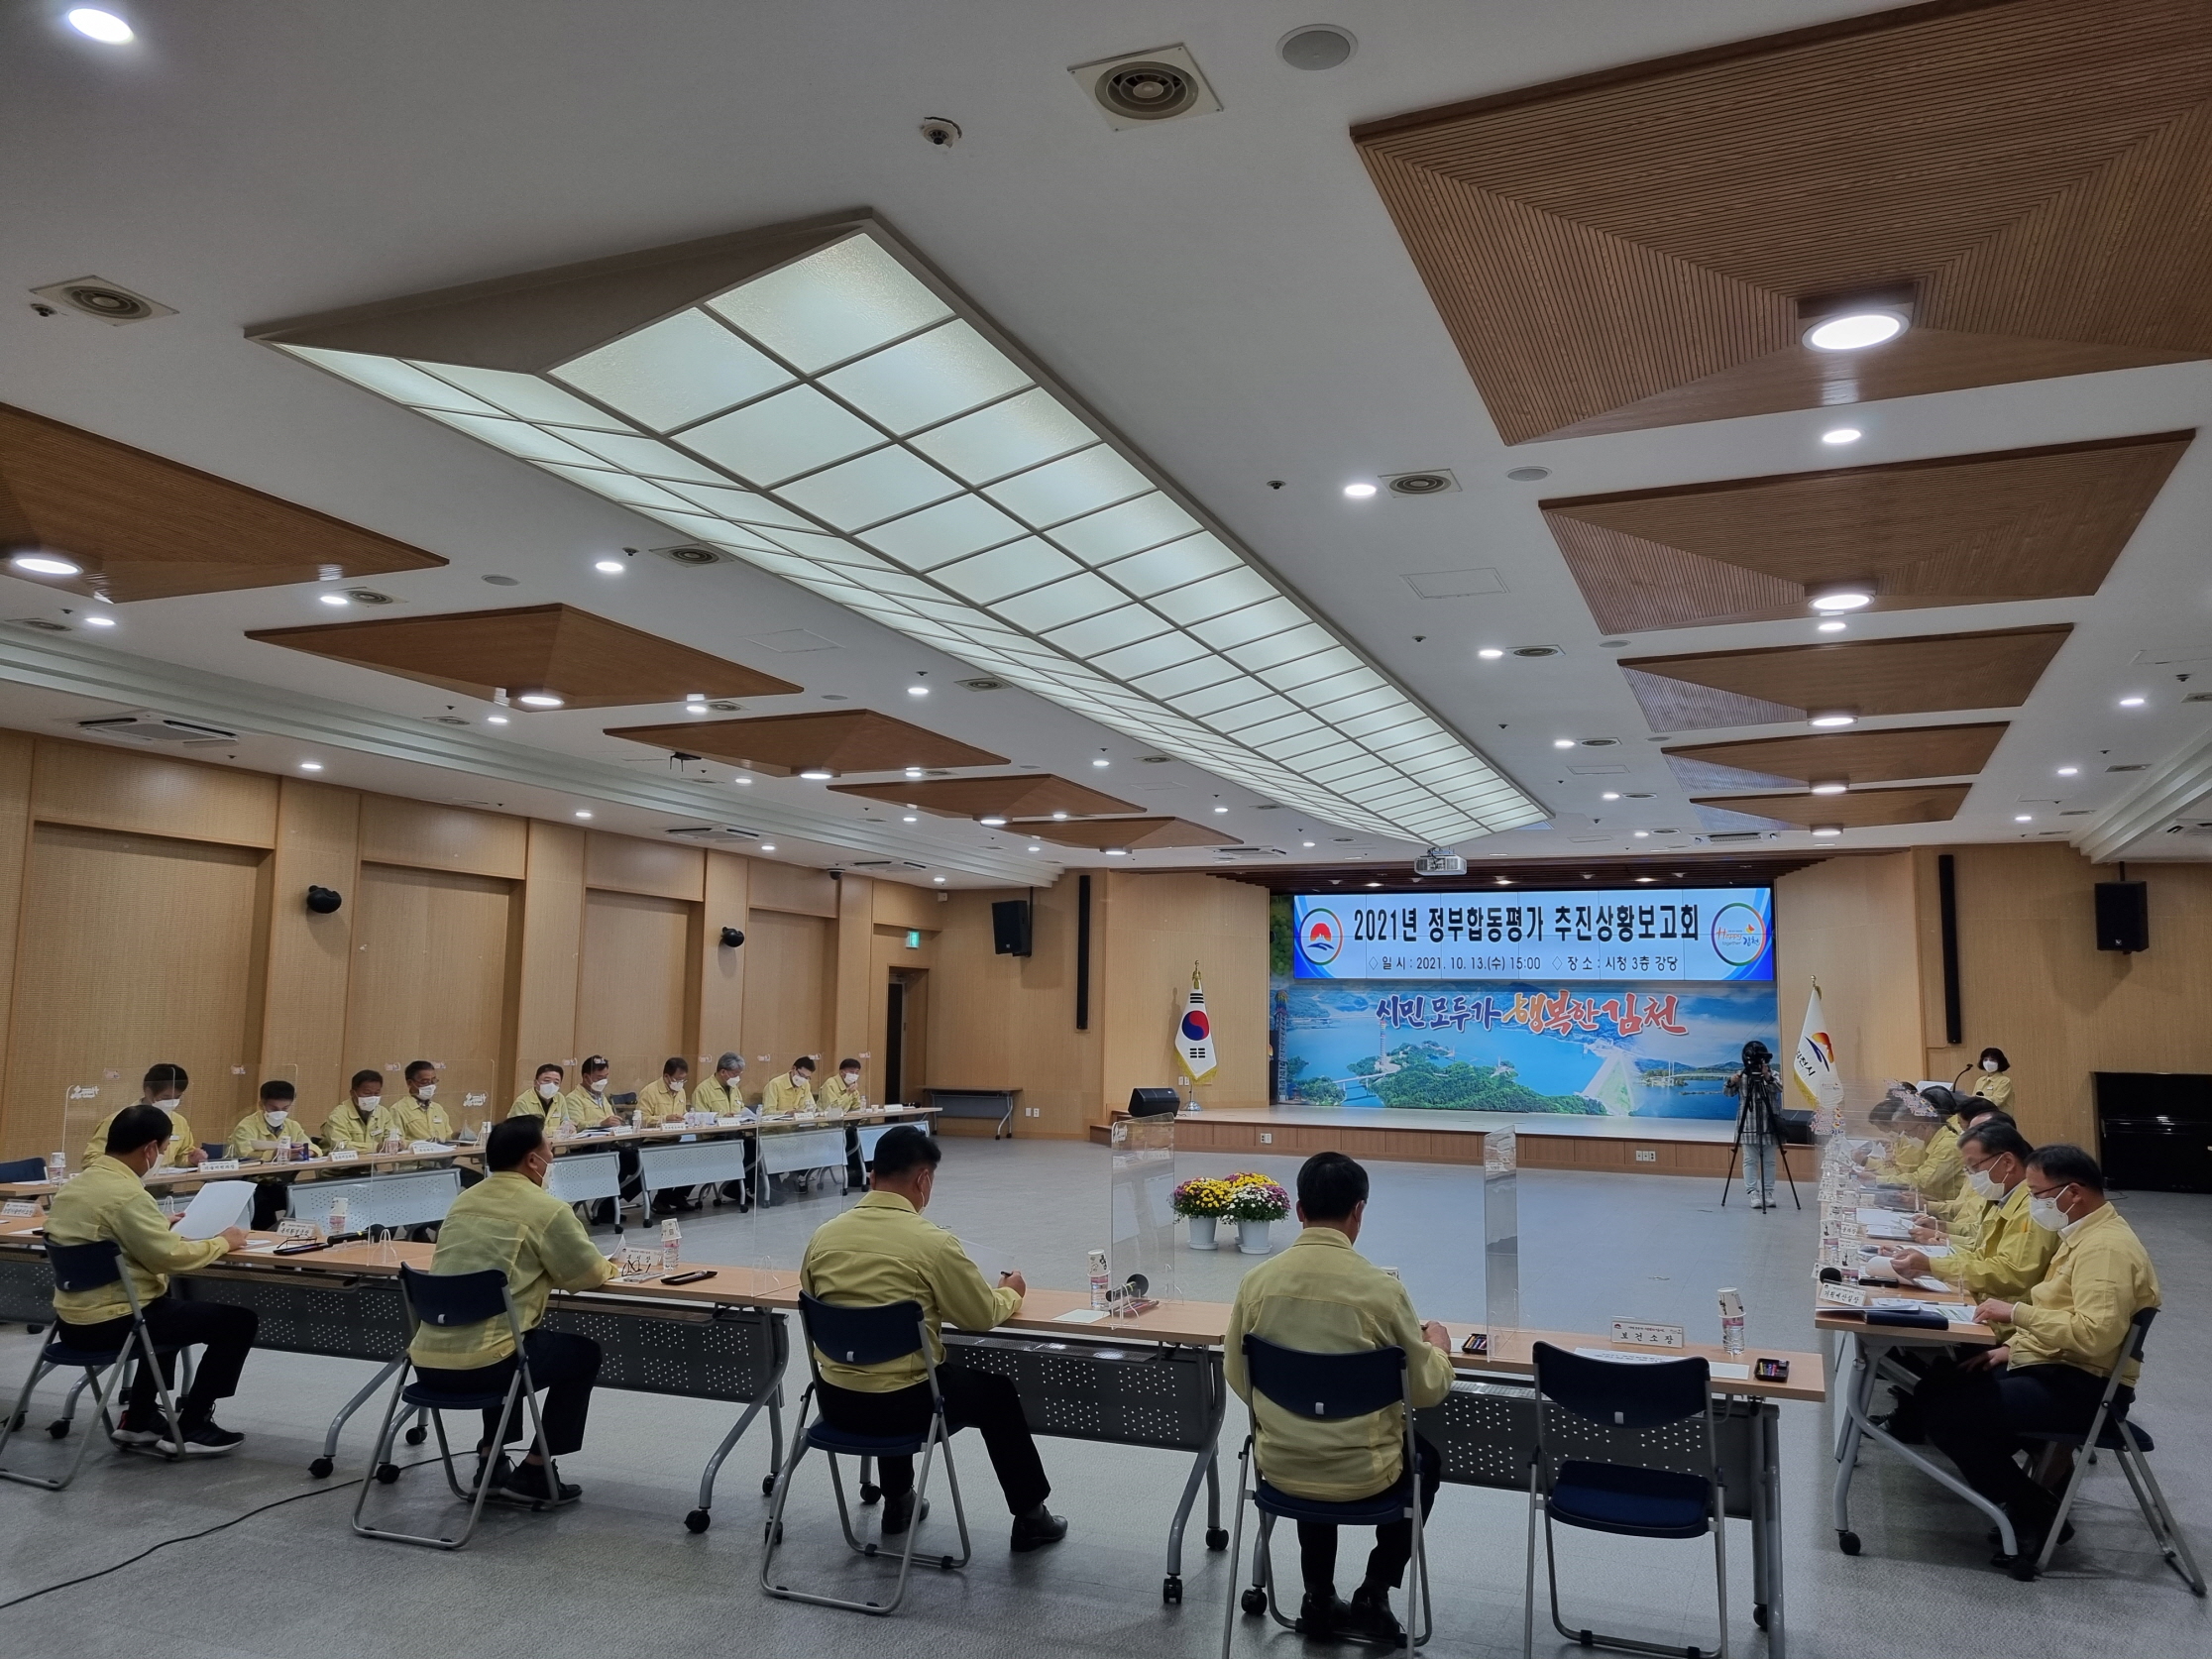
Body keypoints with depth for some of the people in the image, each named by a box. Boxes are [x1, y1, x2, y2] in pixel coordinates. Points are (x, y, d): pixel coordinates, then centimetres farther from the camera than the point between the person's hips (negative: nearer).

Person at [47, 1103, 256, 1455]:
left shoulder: (77, 1185, 7)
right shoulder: (126, 1194, -24)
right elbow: (171, 1257, -26)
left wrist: (162, 1225, 22)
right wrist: (222, 1242, -11)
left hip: (74, 1317, 10)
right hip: (111, 1322, -10)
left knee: (172, 1306, 36)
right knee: (240, 1321, -1)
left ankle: (138, 1419, 33)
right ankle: (189, 1429, 7)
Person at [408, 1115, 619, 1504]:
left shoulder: (464, 1201, 13)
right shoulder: (545, 1208, -9)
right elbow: (589, 1273, -2)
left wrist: (545, 1267, 27)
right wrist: (610, 1267, 20)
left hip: (426, 1360, 7)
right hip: (479, 1364, -7)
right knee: (584, 1354, 16)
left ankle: (492, 1459, 32)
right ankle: (533, 1474, 16)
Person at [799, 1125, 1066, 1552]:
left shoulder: (824, 1235, -3)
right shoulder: (932, 1242, -17)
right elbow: (984, 1316, -7)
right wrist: (1010, 1293, 15)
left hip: (834, 1402, 5)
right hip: (902, 1405, -5)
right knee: (996, 1392, 21)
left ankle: (897, 1503, 45)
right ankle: (1030, 1517, 31)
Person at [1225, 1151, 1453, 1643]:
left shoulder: (1256, 1281, -10)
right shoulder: (1381, 1288, -19)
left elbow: (1237, 1379, 4)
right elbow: (1428, 1390, -6)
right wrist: (1439, 1346, 15)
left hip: (1278, 1466, 3)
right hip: (1359, 1474, -3)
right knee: (1427, 1457, 30)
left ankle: (1319, 1599, 33)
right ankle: (1374, 1595, 23)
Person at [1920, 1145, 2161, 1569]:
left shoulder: (2106, 1247, -21)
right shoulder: (2086, 1235, 12)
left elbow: (2096, 1334, -33)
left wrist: (2018, 1312, -25)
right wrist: (2013, 1346, 10)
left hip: (2083, 1385, -11)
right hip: (2054, 1366, 11)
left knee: (1944, 1413, -19)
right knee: (1938, 1388, 9)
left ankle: (2035, 1512, -3)